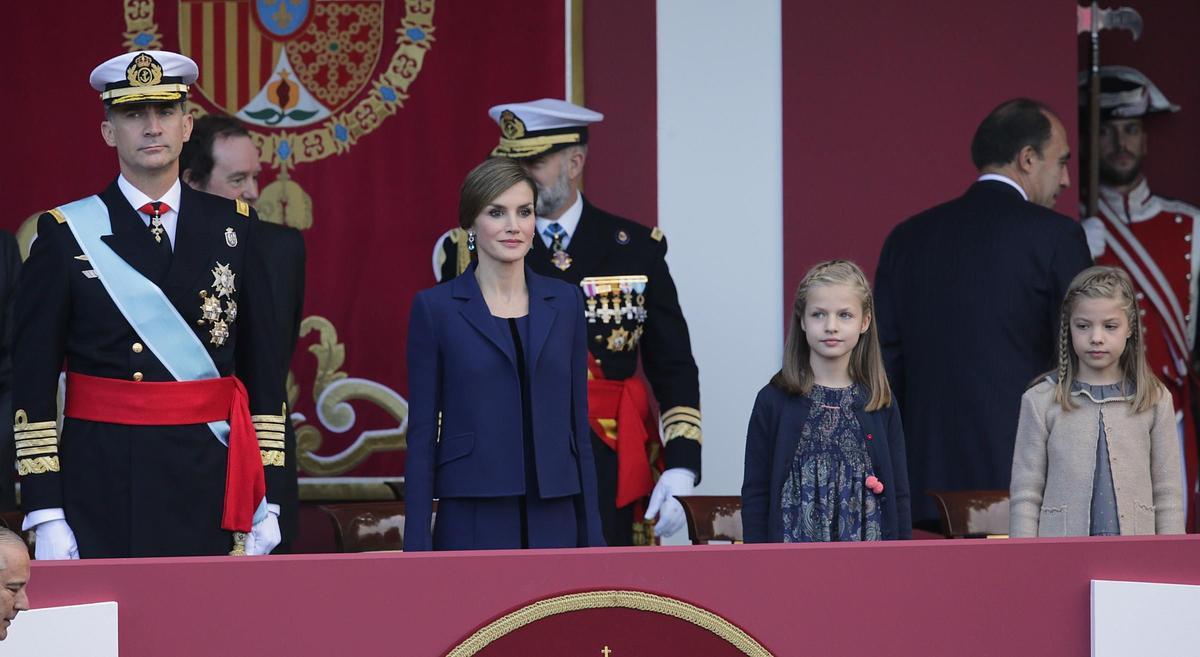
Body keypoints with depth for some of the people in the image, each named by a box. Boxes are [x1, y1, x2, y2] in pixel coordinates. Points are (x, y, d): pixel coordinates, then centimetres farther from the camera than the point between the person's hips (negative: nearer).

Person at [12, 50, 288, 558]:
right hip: (102, 493, -2)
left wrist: (266, 500, 4)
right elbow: (33, 383, -1)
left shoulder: (236, 227, 8)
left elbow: (262, 371, 9)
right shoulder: (65, 235, 1)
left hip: (211, 490, 2)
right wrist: (44, 515, -7)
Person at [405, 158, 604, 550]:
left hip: (553, 523, 3)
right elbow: (422, 432, -1)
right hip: (473, 526, -3)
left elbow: (578, 422, 11)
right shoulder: (435, 308, 0)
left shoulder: (565, 302, 9)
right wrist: (417, 547, -6)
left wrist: (592, 535, 7)